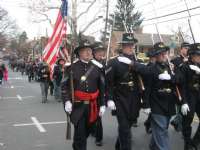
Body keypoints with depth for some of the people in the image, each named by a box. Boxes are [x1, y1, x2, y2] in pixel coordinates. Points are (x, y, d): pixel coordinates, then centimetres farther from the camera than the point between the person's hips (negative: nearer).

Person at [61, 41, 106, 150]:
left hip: (92, 106, 4)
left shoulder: (97, 67, 4)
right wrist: (67, 101, -15)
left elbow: (102, 87, 6)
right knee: (80, 133, -5)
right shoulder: (71, 67, -4)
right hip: (77, 106, -4)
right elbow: (65, 86, -3)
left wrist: (102, 104, 2)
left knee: (87, 131, 20)